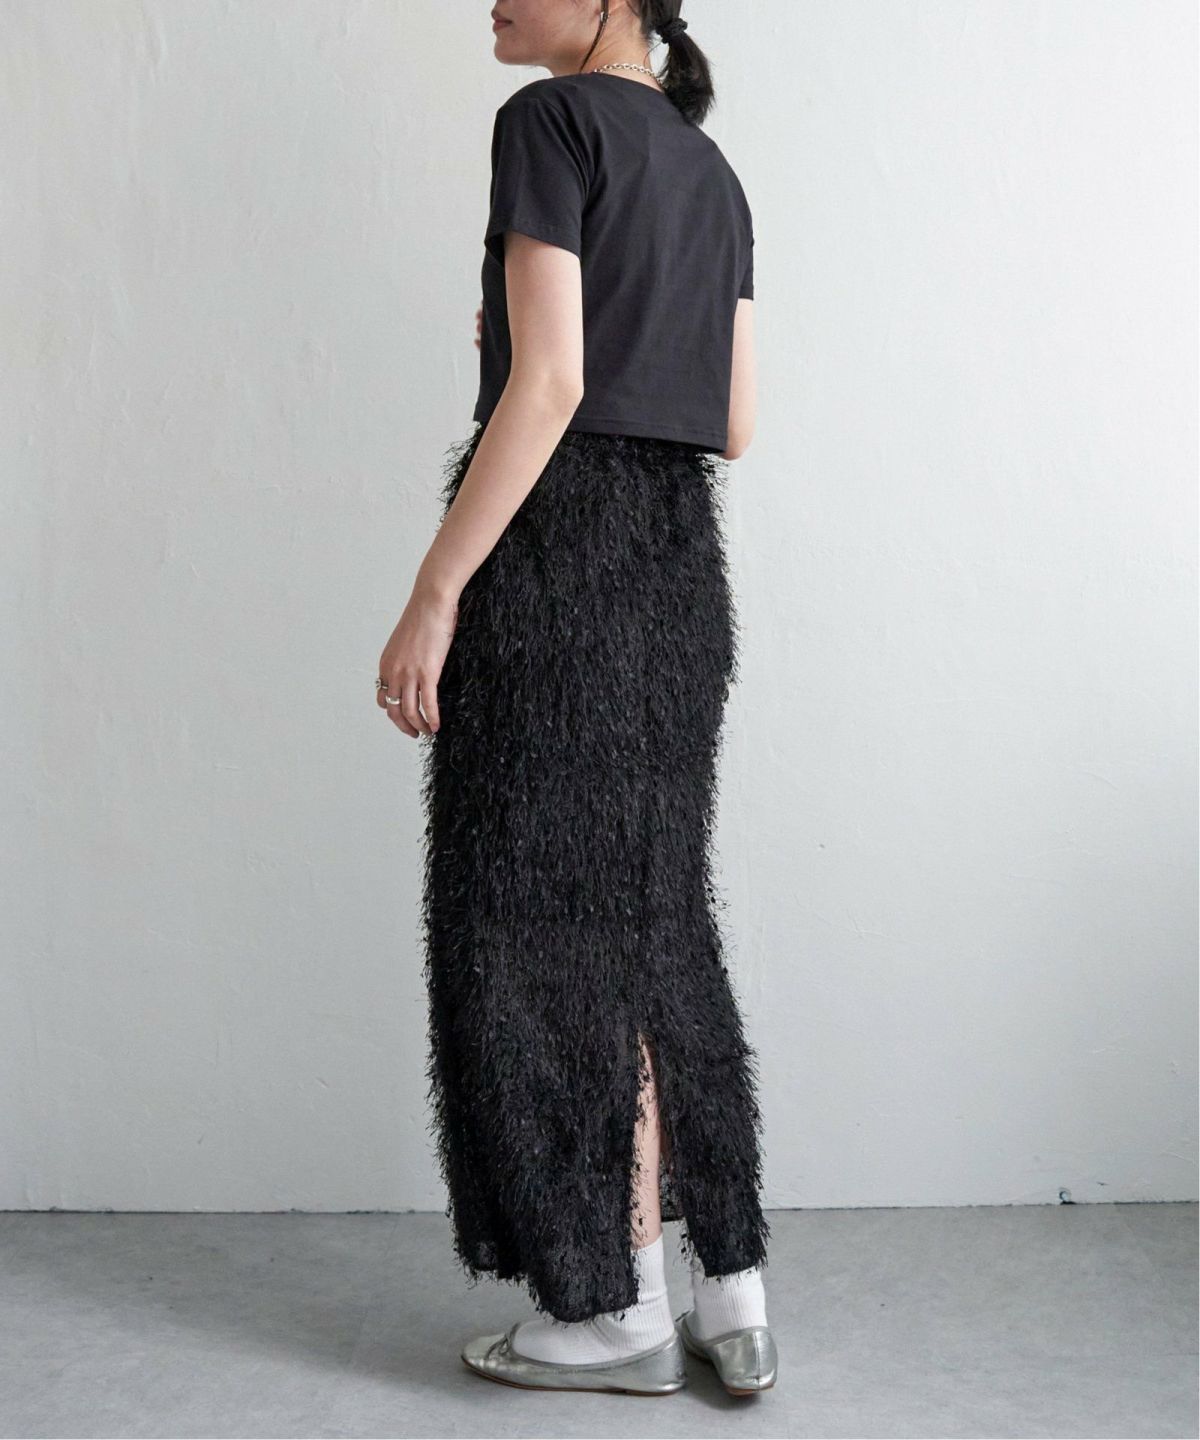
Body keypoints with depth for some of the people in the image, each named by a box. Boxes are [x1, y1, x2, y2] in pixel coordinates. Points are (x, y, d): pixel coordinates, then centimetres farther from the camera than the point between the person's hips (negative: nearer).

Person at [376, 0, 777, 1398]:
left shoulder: (554, 119, -5)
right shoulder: (710, 171, 18)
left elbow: (548, 382, -16)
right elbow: (733, 424, 16)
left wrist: (433, 596, -17)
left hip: (556, 544, -8)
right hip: (682, 556, 8)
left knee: (540, 921, 1)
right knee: (648, 919, 13)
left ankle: (620, 1306, 10)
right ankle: (731, 1295, 16)